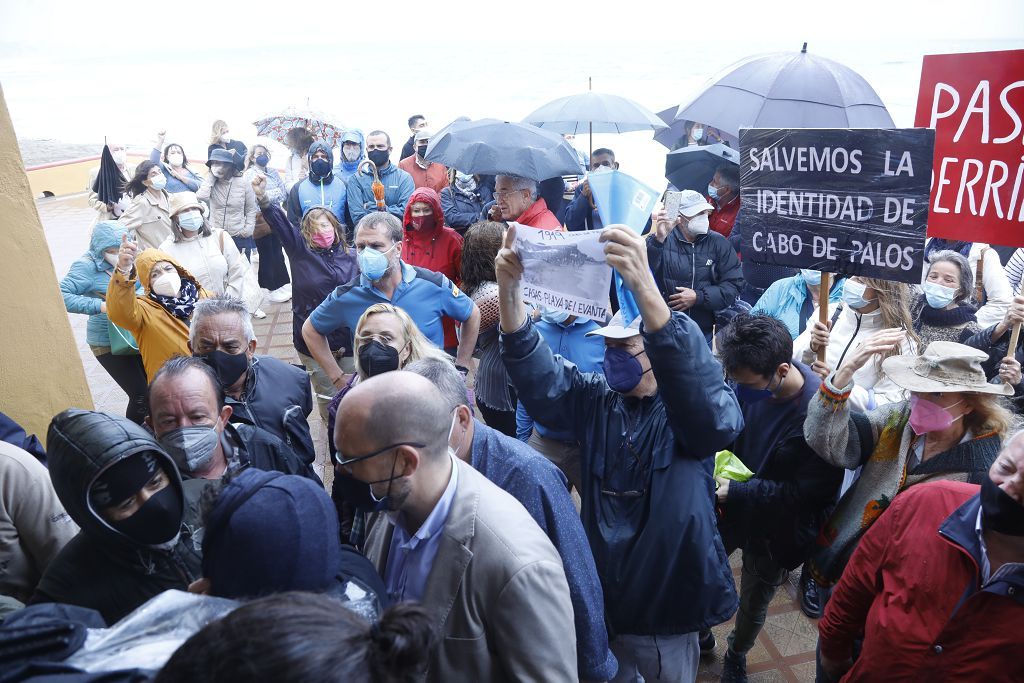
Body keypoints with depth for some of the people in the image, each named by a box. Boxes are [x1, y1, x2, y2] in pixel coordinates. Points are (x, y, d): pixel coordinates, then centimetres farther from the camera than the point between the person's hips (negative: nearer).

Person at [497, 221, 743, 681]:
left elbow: (712, 409, -39)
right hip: (600, 600, 4)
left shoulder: (691, 411, -16)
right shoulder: (595, 400, -2)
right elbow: (539, 379, -18)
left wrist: (644, 287, -53)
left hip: (666, 607, -3)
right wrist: (510, 291, -37)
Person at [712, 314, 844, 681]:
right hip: (728, 508, 4)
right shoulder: (752, 379, -19)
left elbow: (806, 492, -25)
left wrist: (736, 491, -28)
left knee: (753, 606, 21)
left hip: (774, 531, -3)